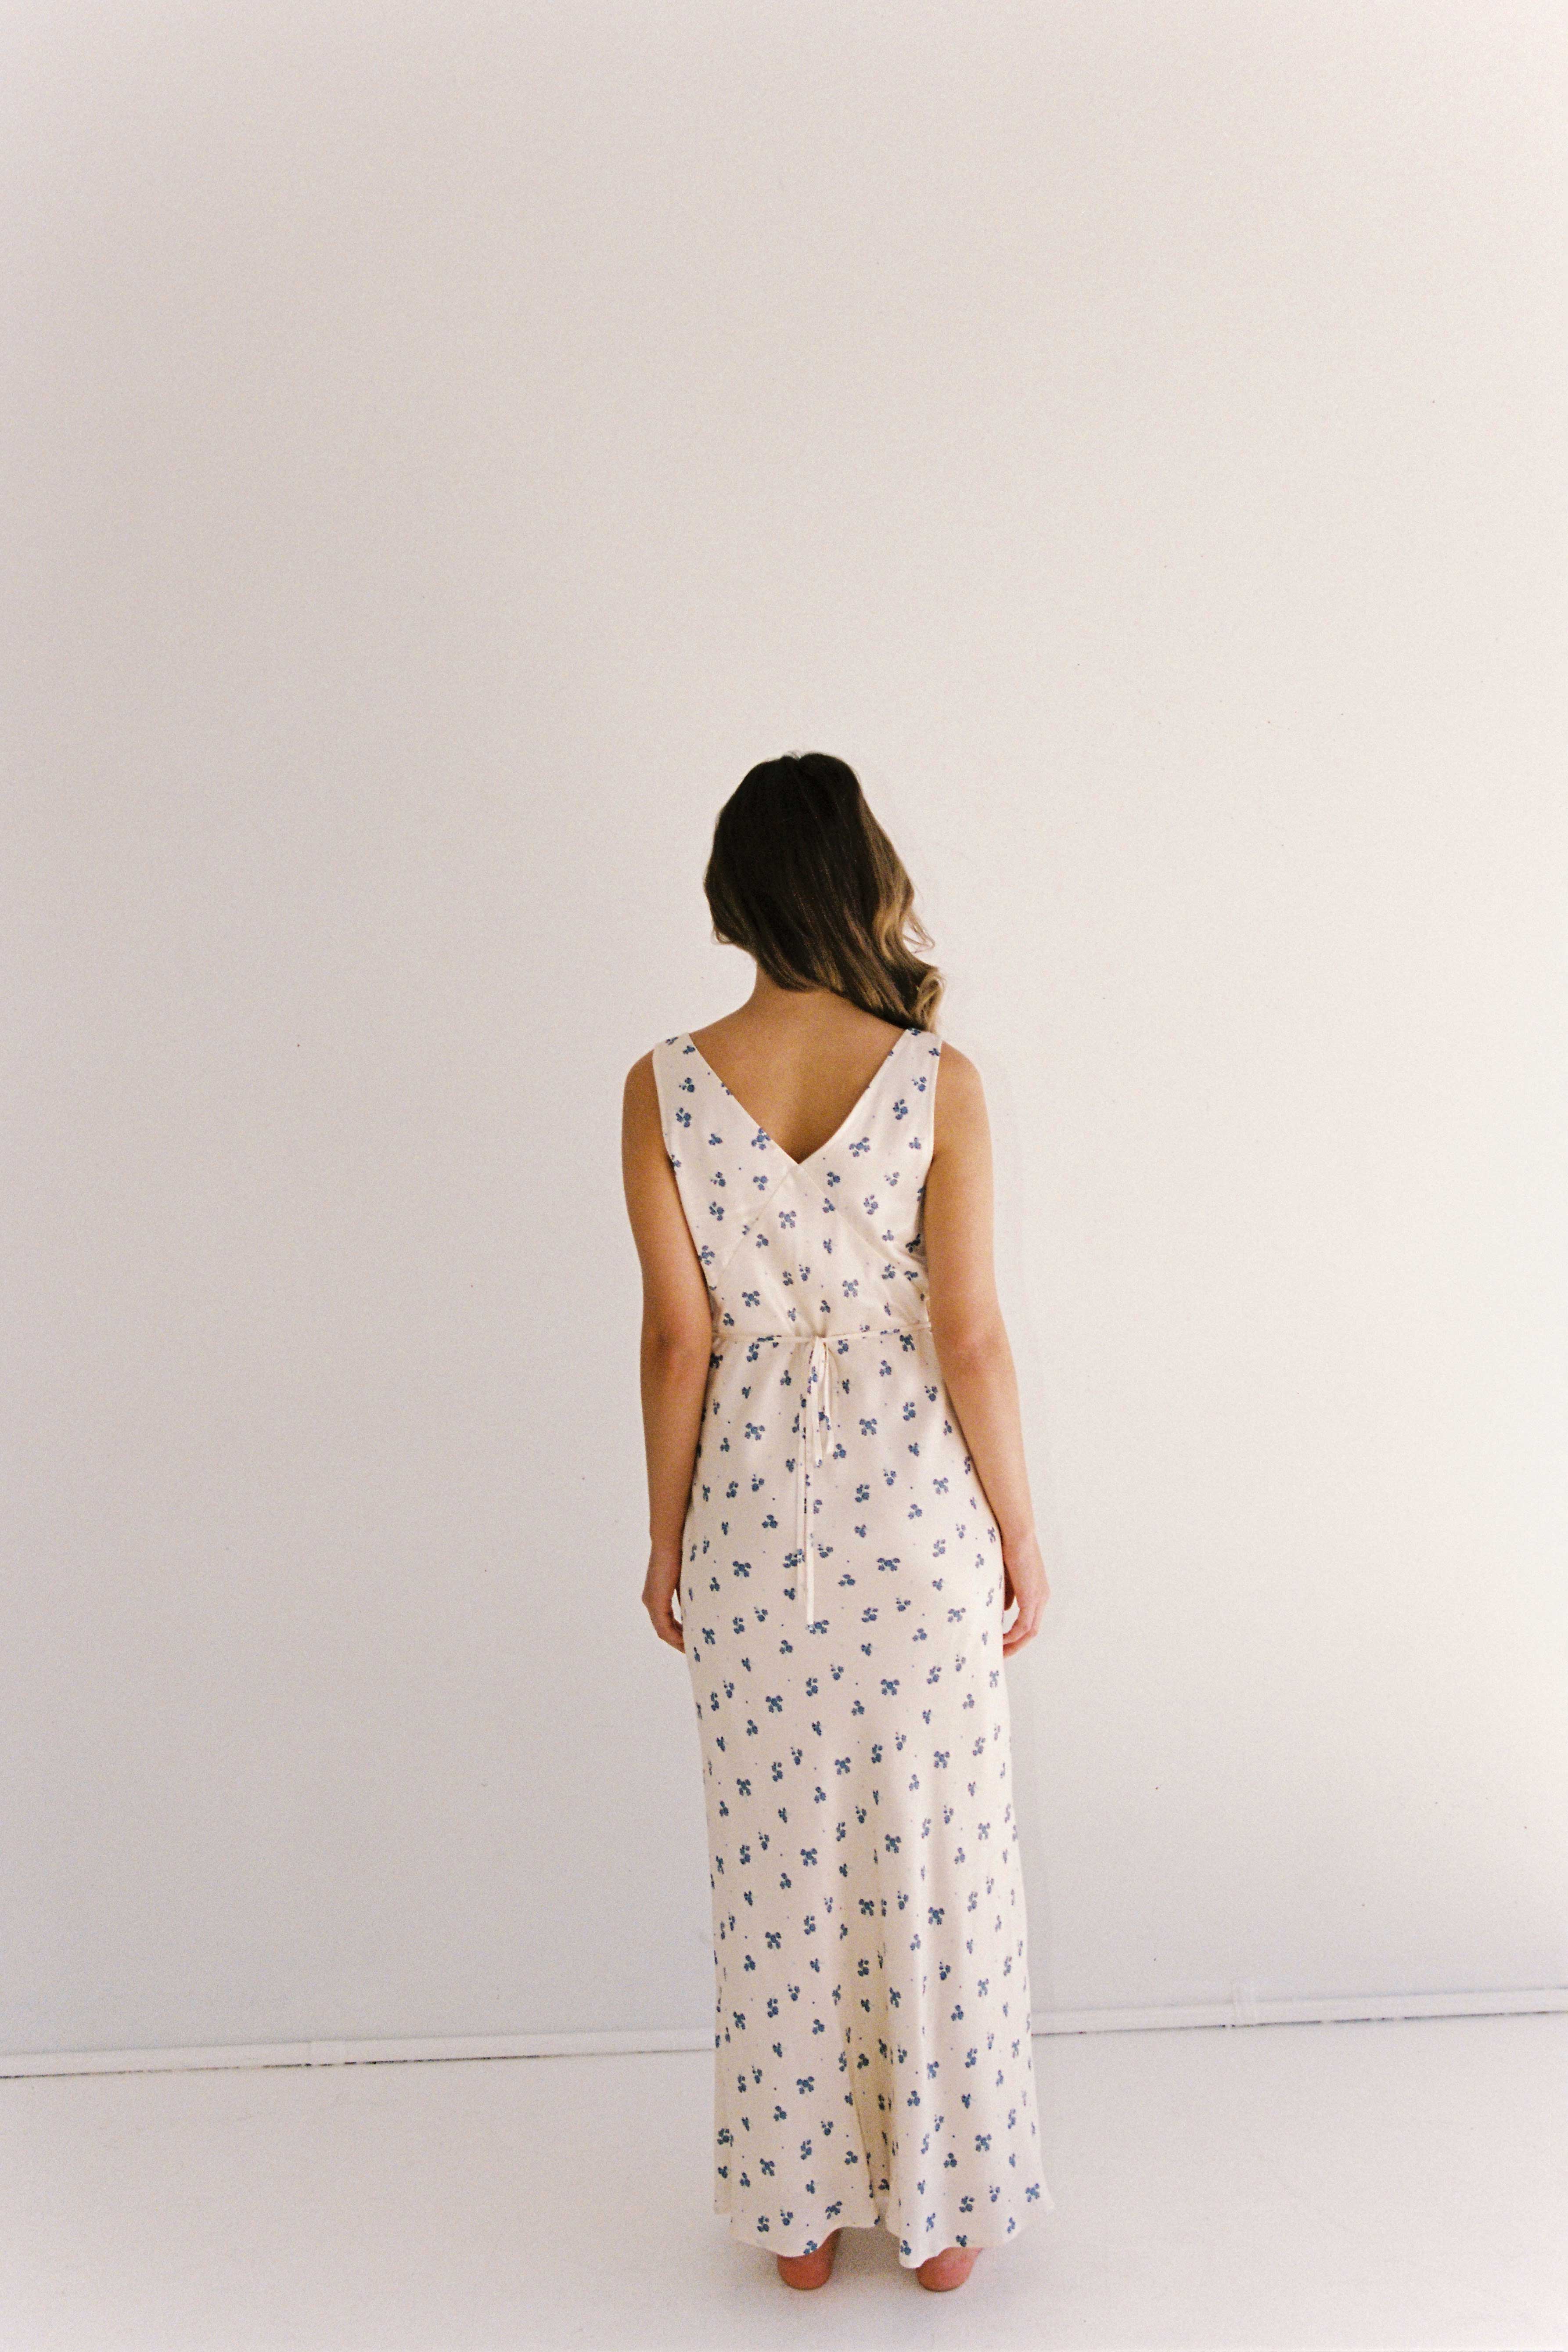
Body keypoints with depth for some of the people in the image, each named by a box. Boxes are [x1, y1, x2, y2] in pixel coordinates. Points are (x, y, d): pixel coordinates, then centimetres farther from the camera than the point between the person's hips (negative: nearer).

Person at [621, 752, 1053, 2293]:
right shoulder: (939, 1082, -13)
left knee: (776, 1854, 15)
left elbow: (679, 1336, -5)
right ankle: (944, 2211, 30)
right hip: (916, 1503, -1)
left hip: (751, 1509, 2)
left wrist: (666, 1539, 6)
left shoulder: (662, 1091, -9)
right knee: (932, 1851, 14)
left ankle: (799, 2213, 31)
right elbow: (970, 1334, -11)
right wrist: (1018, 1528, 2)